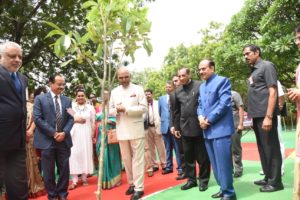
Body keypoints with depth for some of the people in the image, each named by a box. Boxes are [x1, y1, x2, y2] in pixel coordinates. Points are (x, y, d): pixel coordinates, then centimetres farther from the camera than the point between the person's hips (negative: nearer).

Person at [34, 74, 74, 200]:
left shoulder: (67, 100, 10)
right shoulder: (40, 98, -1)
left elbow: (71, 119, 7)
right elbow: (37, 118, -9)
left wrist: (64, 132, -11)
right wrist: (53, 133, -13)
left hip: (64, 140, 3)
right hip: (47, 140, -3)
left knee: (64, 170, 9)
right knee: (49, 172, 7)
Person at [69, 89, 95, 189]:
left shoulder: (90, 108, 7)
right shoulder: (71, 106, 5)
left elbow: (93, 123, 7)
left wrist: (92, 135, 4)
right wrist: (75, 120, -8)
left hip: (86, 134, 1)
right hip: (74, 134, -1)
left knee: (86, 154, 3)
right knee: (74, 155, -5)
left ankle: (84, 178, 14)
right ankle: (74, 180, -1)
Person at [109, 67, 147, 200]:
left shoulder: (138, 89, -1)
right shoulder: (114, 92, 11)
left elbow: (144, 108, -8)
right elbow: (110, 110, 12)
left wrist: (126, 109, -16)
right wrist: (116, 110, -11)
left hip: (136, 129, -4)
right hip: (121, 130, 4)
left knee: (137, 158, -1)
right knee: (126, 158, 11)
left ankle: (139, 187, 5)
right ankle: (131, 183, 24)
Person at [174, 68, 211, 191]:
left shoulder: (200, 86, -3)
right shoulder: (177, 91, 11)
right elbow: (176, 111, 14)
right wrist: (176, 127, 12)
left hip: (199, 126, -4)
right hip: (185, 128, 4)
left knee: (202, 156, 6)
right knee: (188, 156, 10)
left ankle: (203, 180, 20)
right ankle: (191, 179, 22)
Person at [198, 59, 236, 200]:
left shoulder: (222, 81, -4)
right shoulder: (202, 86, 19)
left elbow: (224, 103, -14)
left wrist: (208, 120, -14)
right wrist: (200, 117, -4)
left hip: (221, 129, -8)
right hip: (207, 130, 8)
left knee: (223, 163, -4)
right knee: (215, 164, 13)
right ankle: (223, 189, 26)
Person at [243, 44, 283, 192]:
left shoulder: (266, 66, -5)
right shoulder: (253, 71, 18)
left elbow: (273, 92, -14)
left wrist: (268, 116, -20)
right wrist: (253, 116, 15)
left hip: (265, 115, -8)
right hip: (257, 116, 9)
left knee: (271, 148, -1)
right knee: (262, 148, 14)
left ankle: (275, 181, 9)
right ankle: (268, 178, 25)